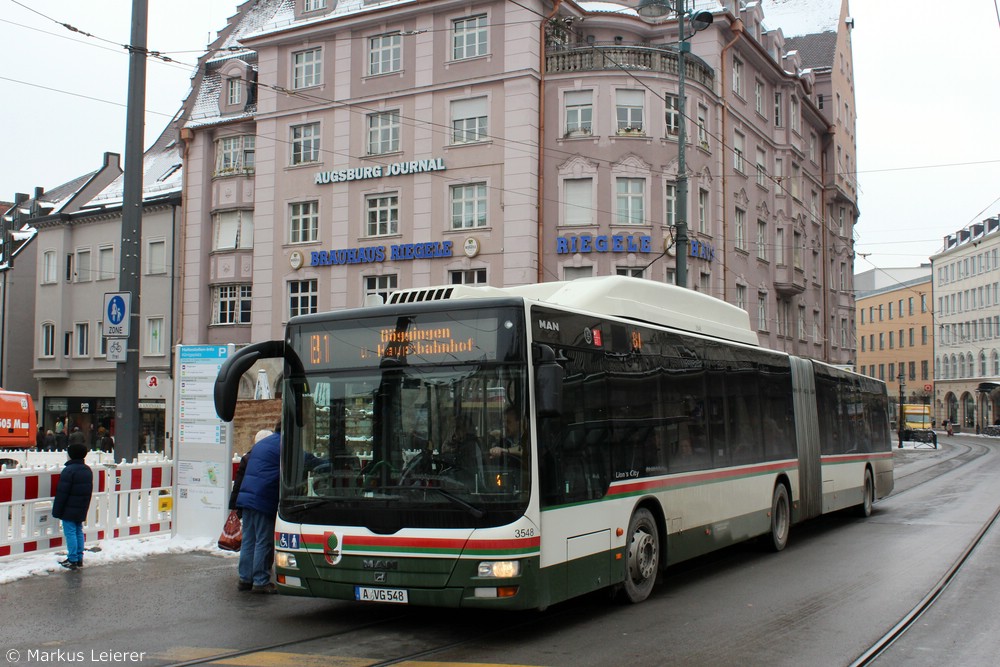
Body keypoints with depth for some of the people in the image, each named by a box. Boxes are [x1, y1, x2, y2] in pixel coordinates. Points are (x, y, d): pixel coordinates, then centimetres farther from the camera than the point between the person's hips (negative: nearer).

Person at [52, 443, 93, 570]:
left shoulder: (69, 470, -17)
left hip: (69, 509, -8)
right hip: (82, 509, 8)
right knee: (79, 532, 14)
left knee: (70, 532, -3)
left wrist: (57, 511, -11)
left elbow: (62, 492, -17)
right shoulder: (88, 470, 9)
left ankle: (72, 560, -3)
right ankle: (79, 559, 16)